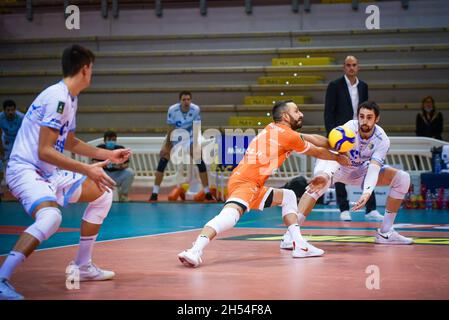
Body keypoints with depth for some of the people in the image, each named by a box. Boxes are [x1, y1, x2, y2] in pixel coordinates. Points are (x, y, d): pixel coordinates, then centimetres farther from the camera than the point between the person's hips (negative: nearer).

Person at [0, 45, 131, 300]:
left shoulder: (70, 98, 12)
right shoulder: (57, 97, -19)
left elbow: (70, 143, 27)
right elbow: (44, 151, -25)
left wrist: (108, 154, 29)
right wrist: (88, 170, -27)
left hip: (48, 173, 11)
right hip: (26, 170, -11)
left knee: (103, 195, 18)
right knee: (51, 217, -37)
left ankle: (82, 266, 23)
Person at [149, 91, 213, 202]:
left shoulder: (195, 109, -23)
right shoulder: (172, 110, -26)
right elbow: (171, 130, -19)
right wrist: (167, 146, -17)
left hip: (190, 137, 1)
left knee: (200, 161, -9)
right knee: (162, 161, -13)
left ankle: (207, 194, 1)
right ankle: (154, 194, -8)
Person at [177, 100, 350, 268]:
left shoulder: (274, 128, 21)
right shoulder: (288, 135, -2)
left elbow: (310, 138, 31)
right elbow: (317, 152, 13)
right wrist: (338, 158, 30)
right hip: (245, 182, -10)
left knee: (288, 197, 23)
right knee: (231, 214, -34)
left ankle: (300, 246, 12)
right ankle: (196, 249, -53)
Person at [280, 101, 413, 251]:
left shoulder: (382, 140, -22)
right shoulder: (350, 128, -31)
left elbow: (373, 168, -34)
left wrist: (367, 193, -53)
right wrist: (326, 175, -67)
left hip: (360, 170, 5)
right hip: (335, 167, -4)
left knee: (402, 178, -8)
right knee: (321, 181, -39)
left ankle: (385, 233, 1)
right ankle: (290, 234, -43)